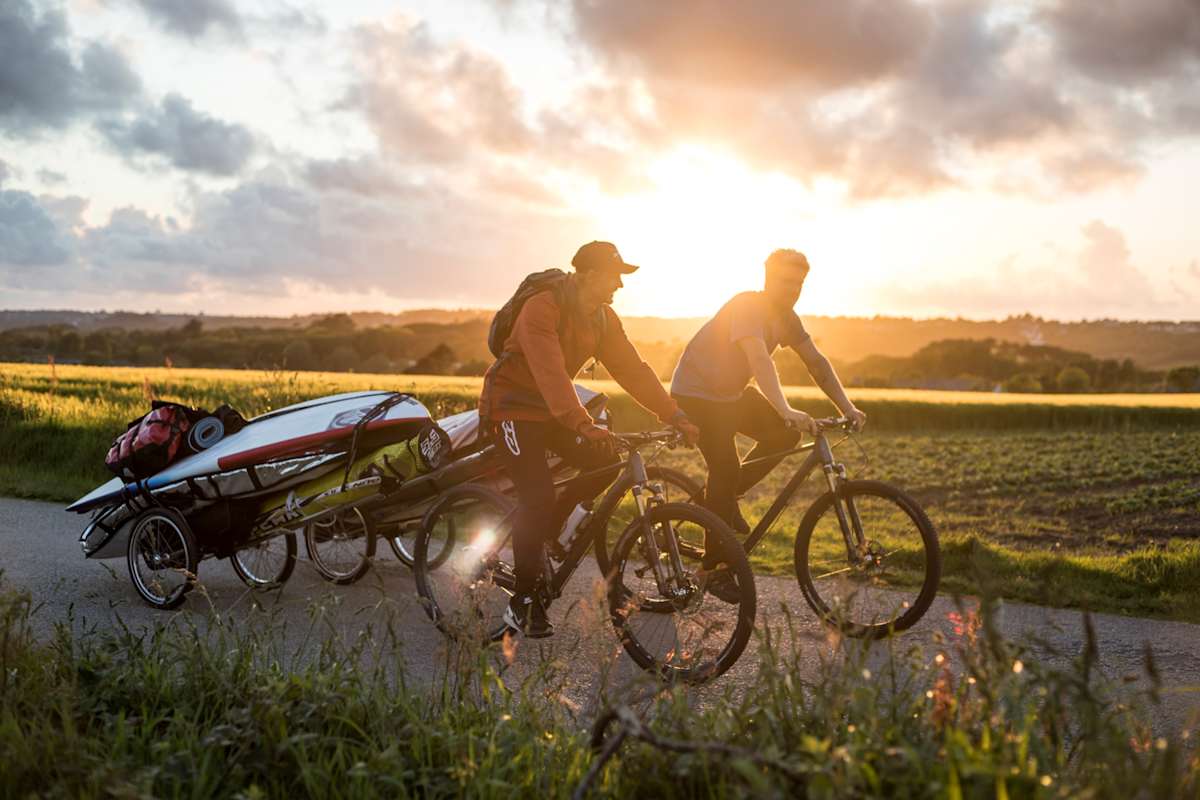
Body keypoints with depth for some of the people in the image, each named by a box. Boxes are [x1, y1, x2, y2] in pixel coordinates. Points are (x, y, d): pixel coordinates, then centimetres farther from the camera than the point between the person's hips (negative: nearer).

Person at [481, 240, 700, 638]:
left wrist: (675, 417, -9)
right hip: (513, 407, -8)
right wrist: (583, 424, -49)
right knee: (537, 496, -18)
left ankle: (541, 532, 10)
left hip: (554, 409, 8)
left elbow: (632, 369, -1)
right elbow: (550, 371, -37)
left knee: (606, 460, -9)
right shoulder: (542, 309, -25)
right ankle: (522, 603, -6)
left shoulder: (603, 318, 0)